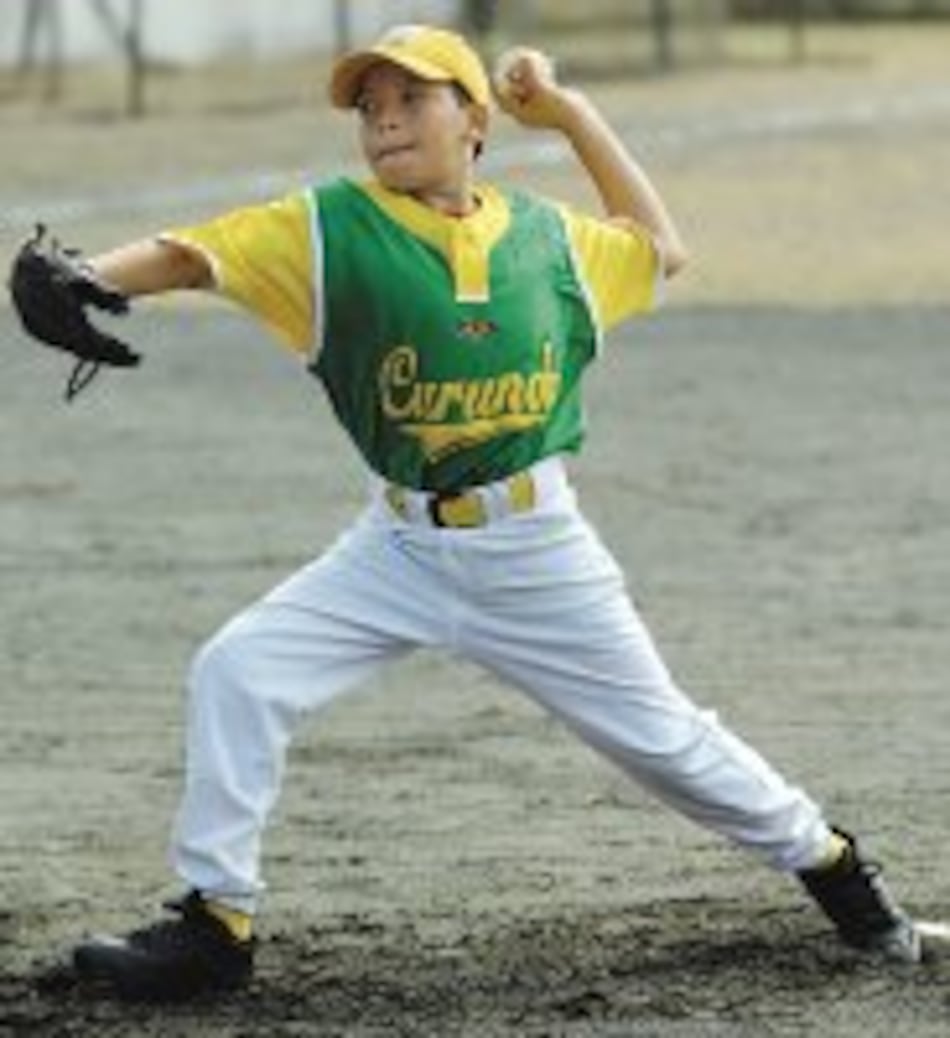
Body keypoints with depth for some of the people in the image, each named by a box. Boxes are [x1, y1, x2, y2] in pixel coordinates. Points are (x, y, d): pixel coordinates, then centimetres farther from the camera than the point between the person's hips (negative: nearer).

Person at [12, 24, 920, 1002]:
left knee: (658, 732, 6)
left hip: (535, 552, 0)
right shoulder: (330, 227, -8)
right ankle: (215, 921, -3)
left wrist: (572, 113, 10)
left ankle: (827, 861, 27)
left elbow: (656, 250, 19)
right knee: (237, 673, -13)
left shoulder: (545, 236, 1)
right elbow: (185, 255, -20)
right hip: (400, 547, 0)